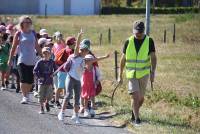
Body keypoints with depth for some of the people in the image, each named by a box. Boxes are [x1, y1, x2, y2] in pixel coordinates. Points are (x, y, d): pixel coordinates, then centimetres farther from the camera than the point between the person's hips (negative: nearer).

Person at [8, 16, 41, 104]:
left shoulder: (33, 33, 10)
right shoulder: (19, 33, -1)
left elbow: (37, 46, 15)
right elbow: (13, 47, 2)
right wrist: (10, 59, 0)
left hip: (32, 60, 4)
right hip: (22, 60, -3)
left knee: (30, 80, 4)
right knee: (23, 79, -12)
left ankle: (27, 94, 25)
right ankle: (24, 97, -7)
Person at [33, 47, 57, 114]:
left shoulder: (52, 62, 2)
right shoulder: (40, 62, -5)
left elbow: (55, 69, 15)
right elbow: (35, 71, -3)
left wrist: (53, 74, -3)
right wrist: (39, 77, -13)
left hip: (49, 81, 1)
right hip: (41, 81, -1)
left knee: (50, 95, -6)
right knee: (41, 95, 4)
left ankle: (46, 102, 28)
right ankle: (41, 108, 19)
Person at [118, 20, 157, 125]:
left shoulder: (149, 41, -4)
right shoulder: (128, 42, -1)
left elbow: (153, 58, -6)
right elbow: (123, 59, 5)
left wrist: (153, 72, -19)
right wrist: (120, 75, 5)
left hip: (144, 74, 1)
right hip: (131, 74, -1)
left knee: (141, 98, 9)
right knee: (135, 96, -12)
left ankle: (134, 113, 33)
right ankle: (136, 119, -5)